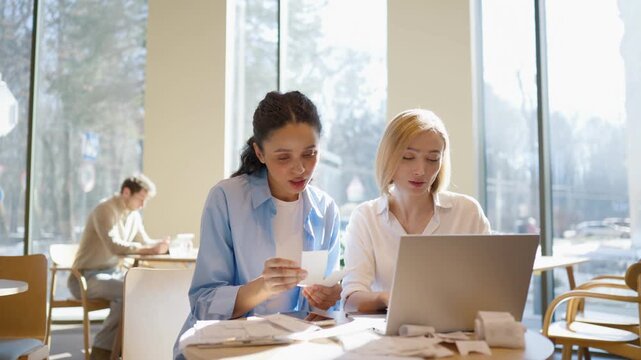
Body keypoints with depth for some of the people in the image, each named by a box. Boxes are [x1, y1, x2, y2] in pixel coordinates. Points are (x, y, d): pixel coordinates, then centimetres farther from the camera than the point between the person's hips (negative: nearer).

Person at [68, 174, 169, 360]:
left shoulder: (134, 215, 7)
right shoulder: (105, 210, -18)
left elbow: (145, 242, 10)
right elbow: (115, 246, -32)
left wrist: (162, 243, -10)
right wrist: (150, 249, -37)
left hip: (113, 273, 8)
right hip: (87, 277, -8)